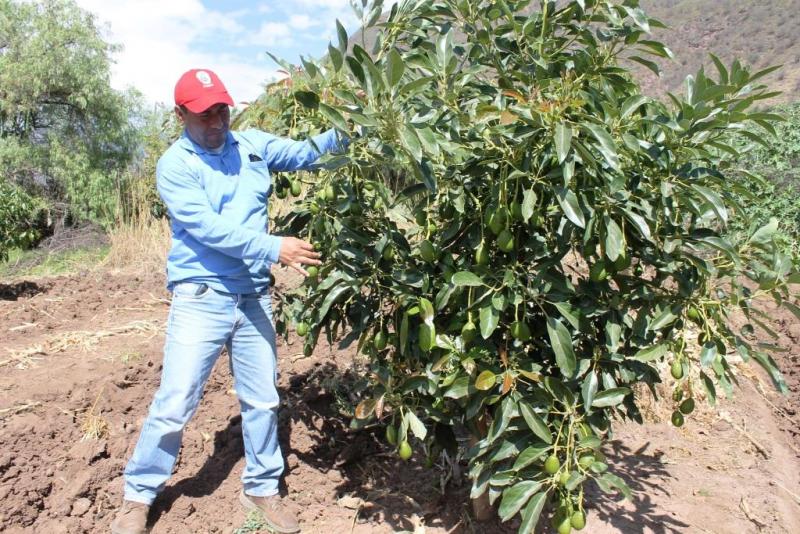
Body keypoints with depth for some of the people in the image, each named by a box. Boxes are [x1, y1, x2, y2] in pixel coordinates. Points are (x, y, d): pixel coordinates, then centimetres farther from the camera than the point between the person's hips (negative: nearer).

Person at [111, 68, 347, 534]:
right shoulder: (175, 165, -7)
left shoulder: (252, 145, 7)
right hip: (201, 298, -4)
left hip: (254, 296, 4)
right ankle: (139, 495, 24)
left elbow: (306, 152, 7)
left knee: (262, 400, 13)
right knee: (174, 405, 1)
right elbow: (208, 227, -19)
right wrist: (273, 248, -26)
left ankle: (262, 488, 32)